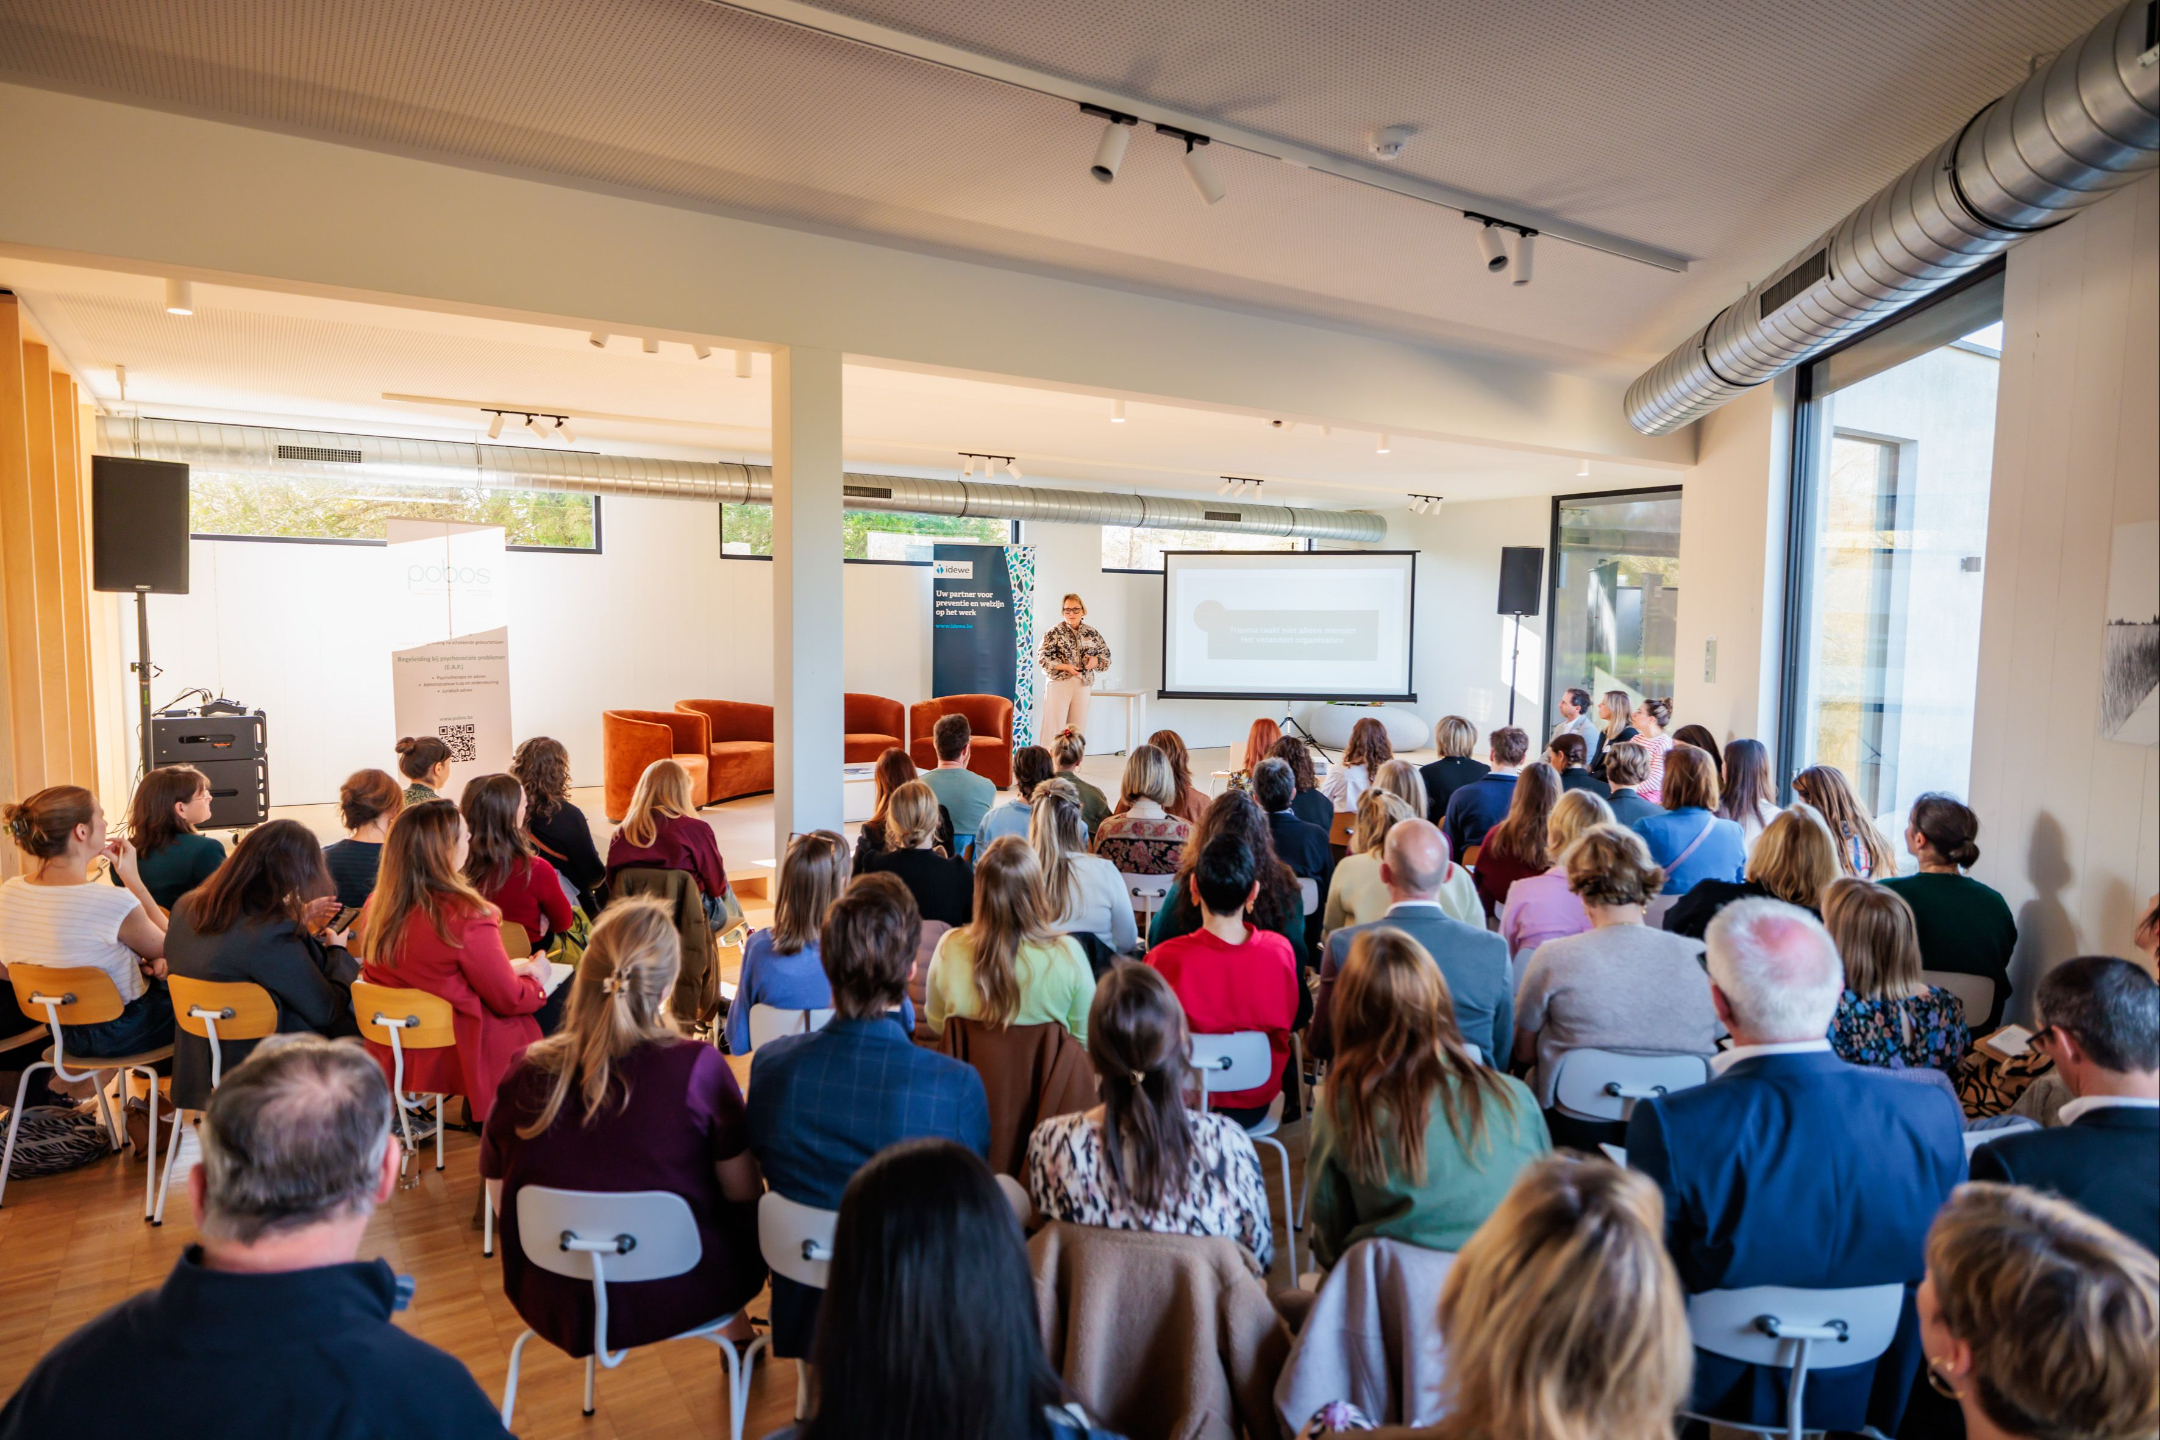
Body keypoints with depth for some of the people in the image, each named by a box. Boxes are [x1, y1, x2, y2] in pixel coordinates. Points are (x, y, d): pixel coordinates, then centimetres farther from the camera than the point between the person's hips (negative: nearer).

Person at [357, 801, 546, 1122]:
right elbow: (510, 1000, -15)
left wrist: (506, 969, 14)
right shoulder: (465, 918, -26)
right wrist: (534, 975, 6)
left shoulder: (375, 907, -6)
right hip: (457, 1057, -7)